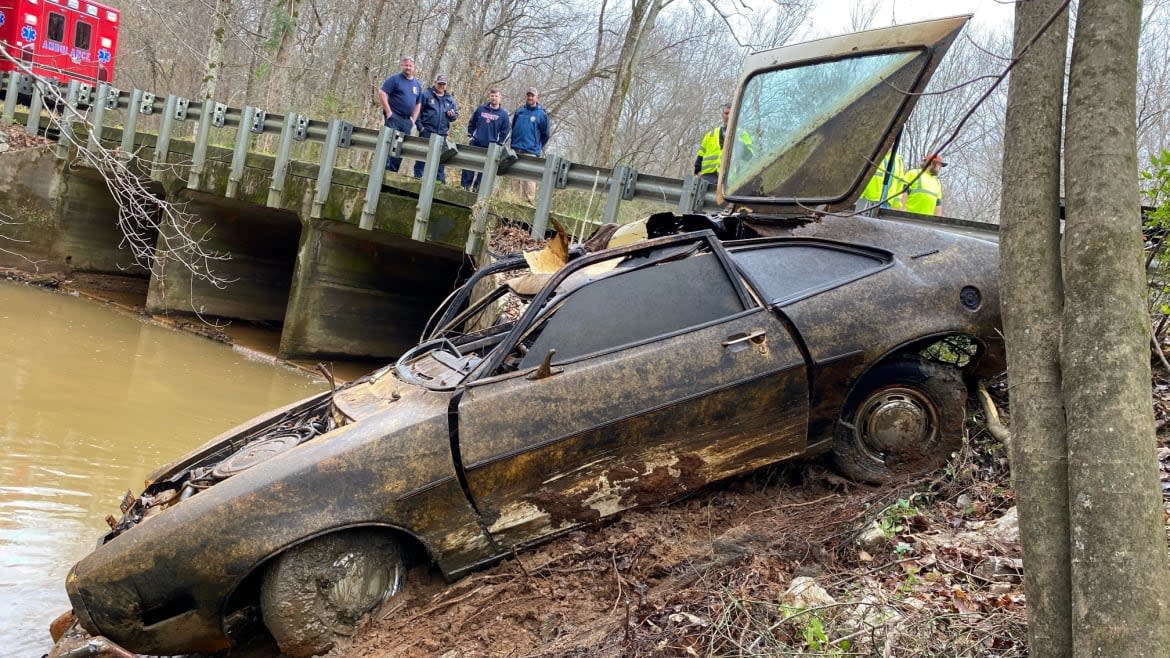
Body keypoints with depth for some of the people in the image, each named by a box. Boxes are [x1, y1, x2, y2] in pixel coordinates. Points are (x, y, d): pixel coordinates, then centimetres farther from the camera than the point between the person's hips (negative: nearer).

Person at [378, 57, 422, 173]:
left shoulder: (416, 84, 16)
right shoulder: (395, 79, -2)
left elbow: (418, 104, 22)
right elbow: (382, 93, -10)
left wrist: (413, 119, 11)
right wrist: (388, 112, -14)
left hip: (407, 121, 6)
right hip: (394, 117, -6)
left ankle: (393, 171, 10)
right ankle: (384, 168, -10)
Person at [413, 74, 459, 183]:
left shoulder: (450, 99, 14)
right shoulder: (426, 95, -1)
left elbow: (456, 114, 18)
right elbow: (417, 111, -4)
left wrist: (452, 114, -6)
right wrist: (420, 126, -11)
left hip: (442, 133, 4)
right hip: (427, 131, -4)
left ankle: (441, 179, 12)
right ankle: (418, 176, 4)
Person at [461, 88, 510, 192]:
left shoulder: (503, 114, 0)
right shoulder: (480, 109, 4)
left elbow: (505, 131, 1)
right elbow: (471, 123, 13)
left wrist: (498, 144, -4)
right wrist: (470, 136, 5)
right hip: (475, 144, 1)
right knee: (468, 166, -1)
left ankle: (477, 189, 13)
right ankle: (465, 186, 8)